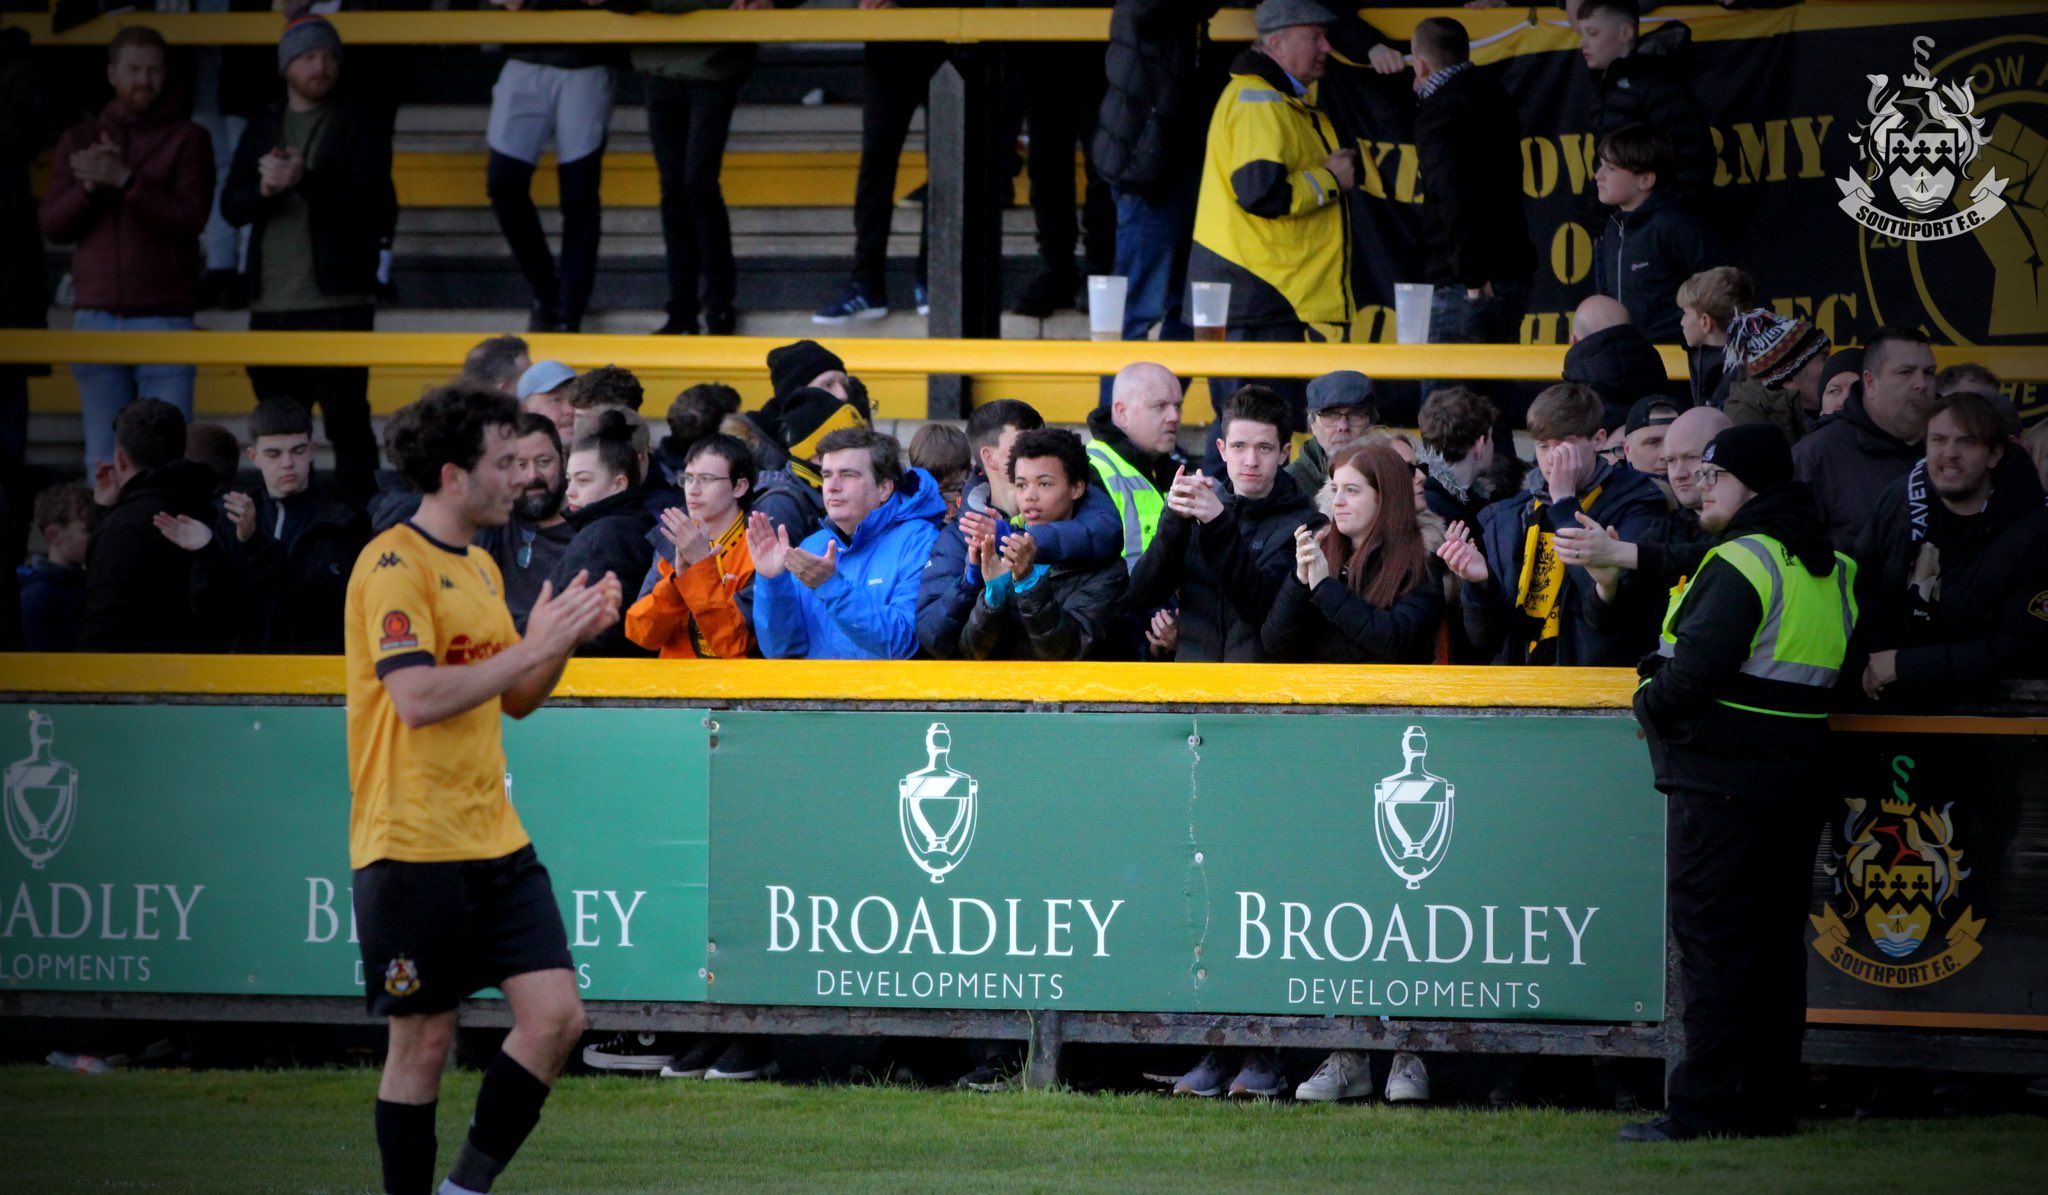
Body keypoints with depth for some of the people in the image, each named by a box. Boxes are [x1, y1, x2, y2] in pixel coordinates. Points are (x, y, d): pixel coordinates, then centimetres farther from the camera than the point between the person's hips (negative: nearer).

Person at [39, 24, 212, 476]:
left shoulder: (187, 139, 5)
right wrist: (90, 185, -11)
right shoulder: (80, 142, 14)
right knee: (104, 454, 2)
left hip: (163, 318, -3)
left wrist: (125, 180, -18)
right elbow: (53, 224, 7)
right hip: (96, 317, 3)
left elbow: (190, 217, -8)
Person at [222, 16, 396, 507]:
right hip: (272, 306, 5)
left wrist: (305, 181, -19)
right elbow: (232, 205, 7)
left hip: (337, 303, -5)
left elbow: (375, 208, -9)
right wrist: (265, 190, -14)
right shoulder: (262, 130, 16)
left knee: (347, 425, -8)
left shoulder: (359, 127, 3)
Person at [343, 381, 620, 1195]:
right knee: (423, 1043, -1)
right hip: (412, 846, -8)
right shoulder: (394, 566, -12)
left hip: (495, 842, 8)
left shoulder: (480, 567, 16)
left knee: (556, 1015, -3)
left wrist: (566, 637, 5)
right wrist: (533, 646, -19)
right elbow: (418, 698, -22)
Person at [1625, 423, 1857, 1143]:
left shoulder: (1742, 563, -14)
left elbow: (1693, 671, -22)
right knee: (1777, 940, 11)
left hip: (1724, 778, -8)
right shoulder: (1831, 569, 13)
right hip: (1802, 775, 8)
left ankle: (1702, 1109, -7)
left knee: (1711, 940, -6)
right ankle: (1769, 1103, 13)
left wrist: (1651, 705, -1)